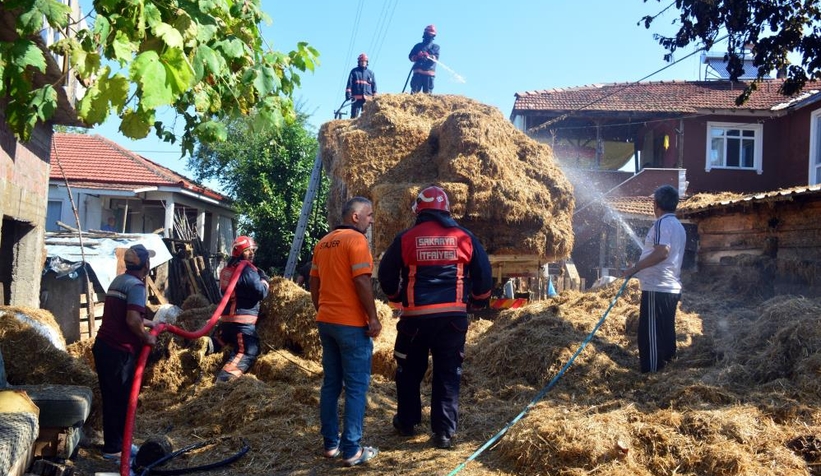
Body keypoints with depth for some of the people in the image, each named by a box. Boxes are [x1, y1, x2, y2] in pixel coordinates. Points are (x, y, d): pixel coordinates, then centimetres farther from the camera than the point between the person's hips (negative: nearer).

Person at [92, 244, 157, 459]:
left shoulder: (119, 280, 14)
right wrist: (146, 337, -12)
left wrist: (144, 323, 31)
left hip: (104, 346, 9)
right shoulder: (136, 285, -16)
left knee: (111, 397, 16)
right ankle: (114, 448, 9)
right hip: (119, 351, -9)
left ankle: (115, 442, 27)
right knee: (121, 399, 1)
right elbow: (131, 320, -27)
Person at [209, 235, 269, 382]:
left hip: (226, 316, 9)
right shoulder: (247, 268, -12)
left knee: (218, 342, 31)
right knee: (248, 352, -11)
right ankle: (224, 379, -23)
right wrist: (264, 280, 4)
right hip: (243, 319, -9)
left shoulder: (227, 268, 15)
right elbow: (261, 292, -18)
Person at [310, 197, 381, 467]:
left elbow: (314, 285, 16)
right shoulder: (356, 240, -12)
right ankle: (352, 451, 0)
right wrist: (373, 318, -13)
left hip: (326, 321, 8)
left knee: (331, 383, 13)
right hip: (352, 324, -8)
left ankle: (331, 443, 18)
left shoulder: (323, 243, 13)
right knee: (356, 387, -2)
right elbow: (362, 282, -18)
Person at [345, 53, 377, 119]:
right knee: (354, 116, -5)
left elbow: (374, 85, 14)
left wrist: (374, 97, 6)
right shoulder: (354, 71, 12)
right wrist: (348, 94, -7)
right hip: (356, 98, -1)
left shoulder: (370, 73, 16)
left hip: (367, 98, 1)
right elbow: (349, 83, 5)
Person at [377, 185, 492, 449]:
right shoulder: (464, 237, 3)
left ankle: (406, 422, 30)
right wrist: (478, 302, 24)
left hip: (416, 316, -1)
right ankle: (444, 432, 7)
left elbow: (386, 274, 6)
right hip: (453, 316, 1)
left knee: (409, 371, 17)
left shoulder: (406, 238, -1)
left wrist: (396, 297, 26)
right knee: (448, 374, 8)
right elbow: (484, 274, 6)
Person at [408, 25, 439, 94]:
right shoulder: (418, 46, 21)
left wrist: (428, 56, -22)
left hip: (429, 73, -1)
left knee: (427, 93, -5)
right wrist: (417, 57, -9)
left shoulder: (435, 47, 15)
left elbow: (436, 57, -2)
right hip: (418, 72, 1)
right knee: (414, 91, -9)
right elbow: (410, 56, 13)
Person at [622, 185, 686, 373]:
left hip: (657, 288, -10)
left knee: (650, 334, -6)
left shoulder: (662, 223, -12)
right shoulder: (678, 226, 17)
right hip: (672, 288, 10)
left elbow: (662, 252, -26)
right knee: (666, 334, 14)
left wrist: (635, 268, -21)